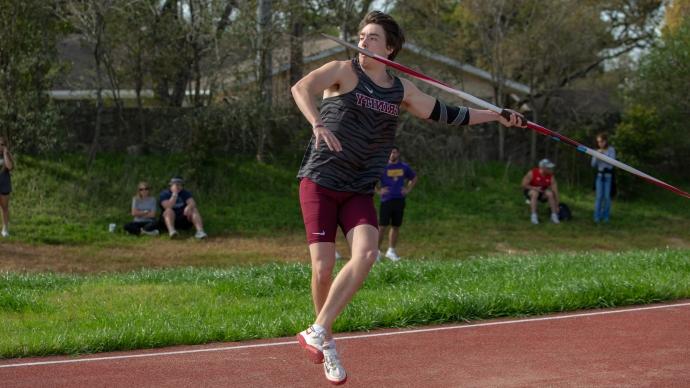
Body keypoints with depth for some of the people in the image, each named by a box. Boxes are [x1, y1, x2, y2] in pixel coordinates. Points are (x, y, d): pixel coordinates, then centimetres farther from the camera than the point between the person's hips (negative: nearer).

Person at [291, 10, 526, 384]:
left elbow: (444, 113, 20)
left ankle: (317, 332, -14)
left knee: (366, 253, -22)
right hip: (320, 182, -4)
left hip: (359, 191, 4)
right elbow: (301, 87, -24)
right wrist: (317, 123, -44)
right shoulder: (343, 71, -6)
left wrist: (495, 115, 18)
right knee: (322, 266, -9)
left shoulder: (401, 90, 9)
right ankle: (327, 344, 14)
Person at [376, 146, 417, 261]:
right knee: (382, 226, -9)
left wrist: (408, 189, 12)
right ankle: (377, 250, -3)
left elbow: (414, 178, 25)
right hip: (386, 200, -3)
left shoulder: (404, 167, 10)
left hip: (399, 200, 3)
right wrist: (378, 191, -4)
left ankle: (391, 251, 16)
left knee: (396, 226, 7)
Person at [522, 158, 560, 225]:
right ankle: (533, 216, -37)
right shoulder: (532, 173, -20)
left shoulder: (551, 177, -14)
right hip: (530, 191, -2)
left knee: (550, 193, -30)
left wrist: (556, 206, -14)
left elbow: (555, 191, -13)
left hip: (542, 195, 2)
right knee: (535, 193, -37)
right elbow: (524, 185, -14)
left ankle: (554, 216, -24)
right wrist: (535, 188, -27)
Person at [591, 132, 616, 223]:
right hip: (599, 175, 3)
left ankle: (605, 216, 6)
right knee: (599, 196, -5)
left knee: (607, 196, -3)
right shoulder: (597, 151, 9)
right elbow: (593, 164, 8)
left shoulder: (611, 150, -1)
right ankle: (597, 216, -3)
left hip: (608, 175, -3)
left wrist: (603, 154, -18)